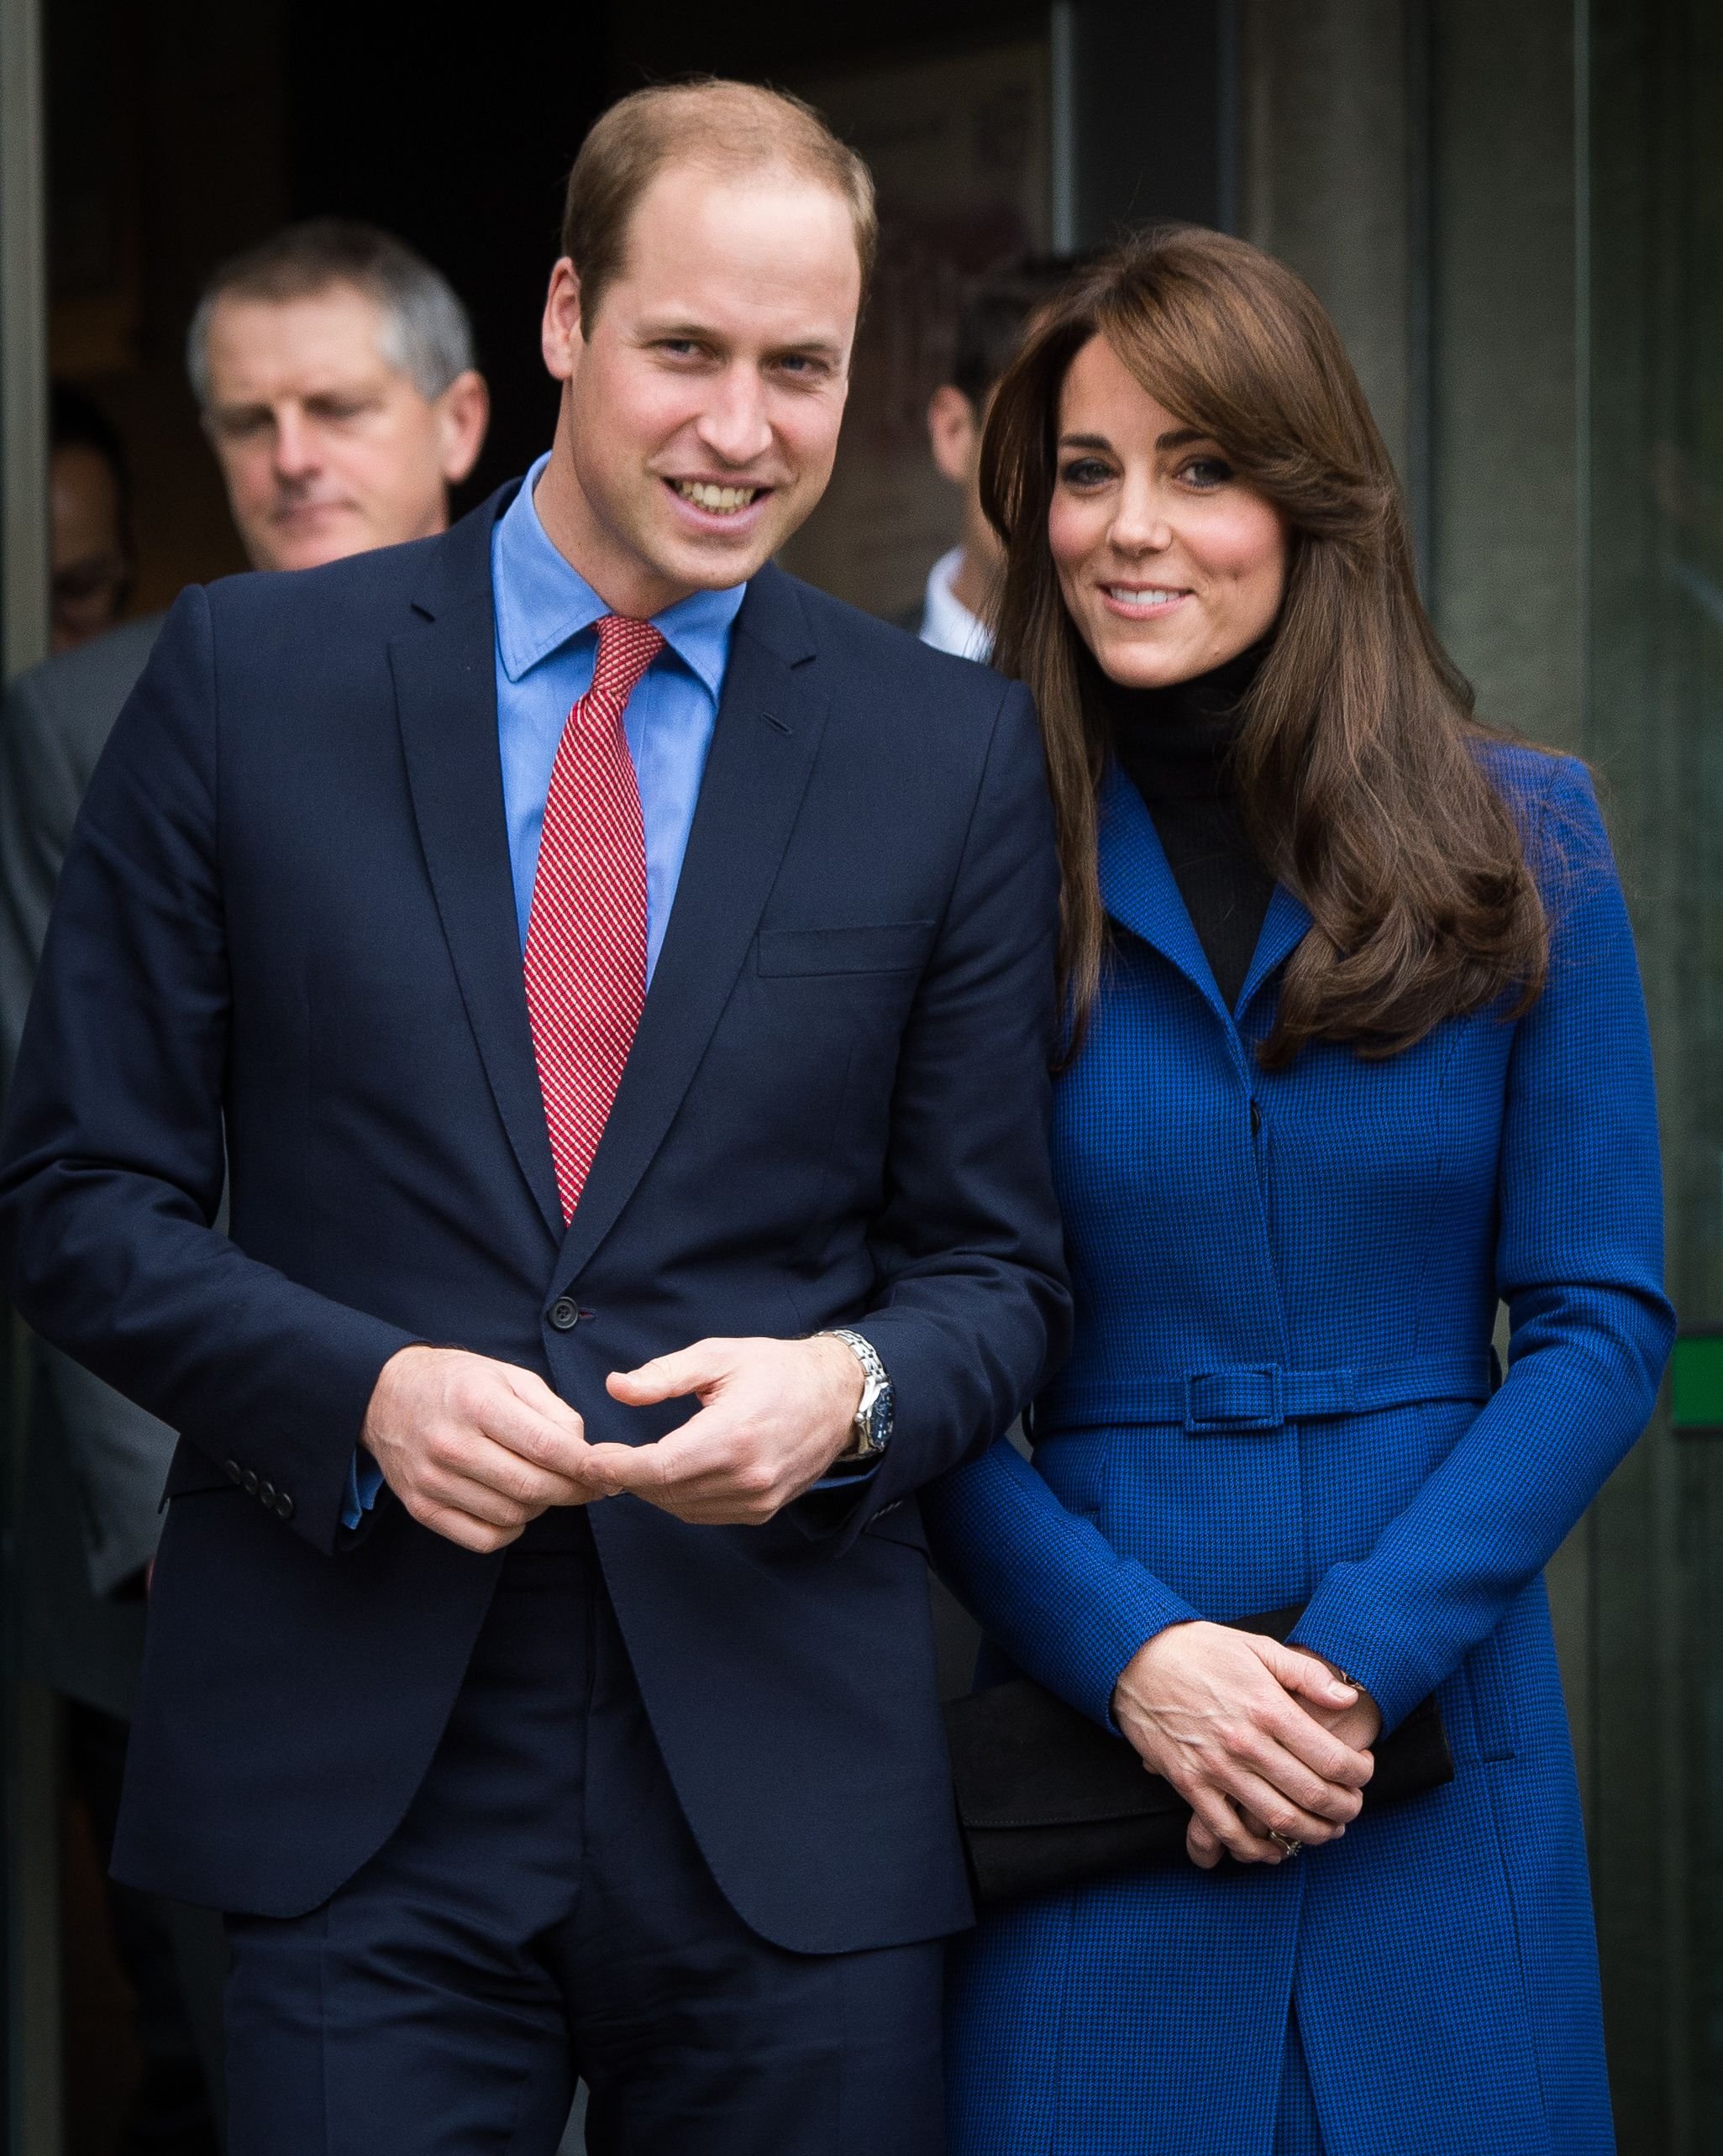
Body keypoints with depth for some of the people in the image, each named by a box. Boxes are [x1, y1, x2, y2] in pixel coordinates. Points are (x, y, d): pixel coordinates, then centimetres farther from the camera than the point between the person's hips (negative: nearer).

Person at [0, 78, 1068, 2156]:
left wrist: (847, 1389, -13)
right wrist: (364, 1392, -13)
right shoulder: (249, 679, 3)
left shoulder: (953, 753, 6)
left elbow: (994, 1262, 9)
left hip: (787, 1804, 1)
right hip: (357, 1795, -1)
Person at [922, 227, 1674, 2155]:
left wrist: (1366, 1649, -11)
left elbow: (1602, 1321, 0)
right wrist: (1135, 1654, -14)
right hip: (1090, 1721, -1)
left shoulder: (1516, 838, 2)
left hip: (1441, 1720, 1)